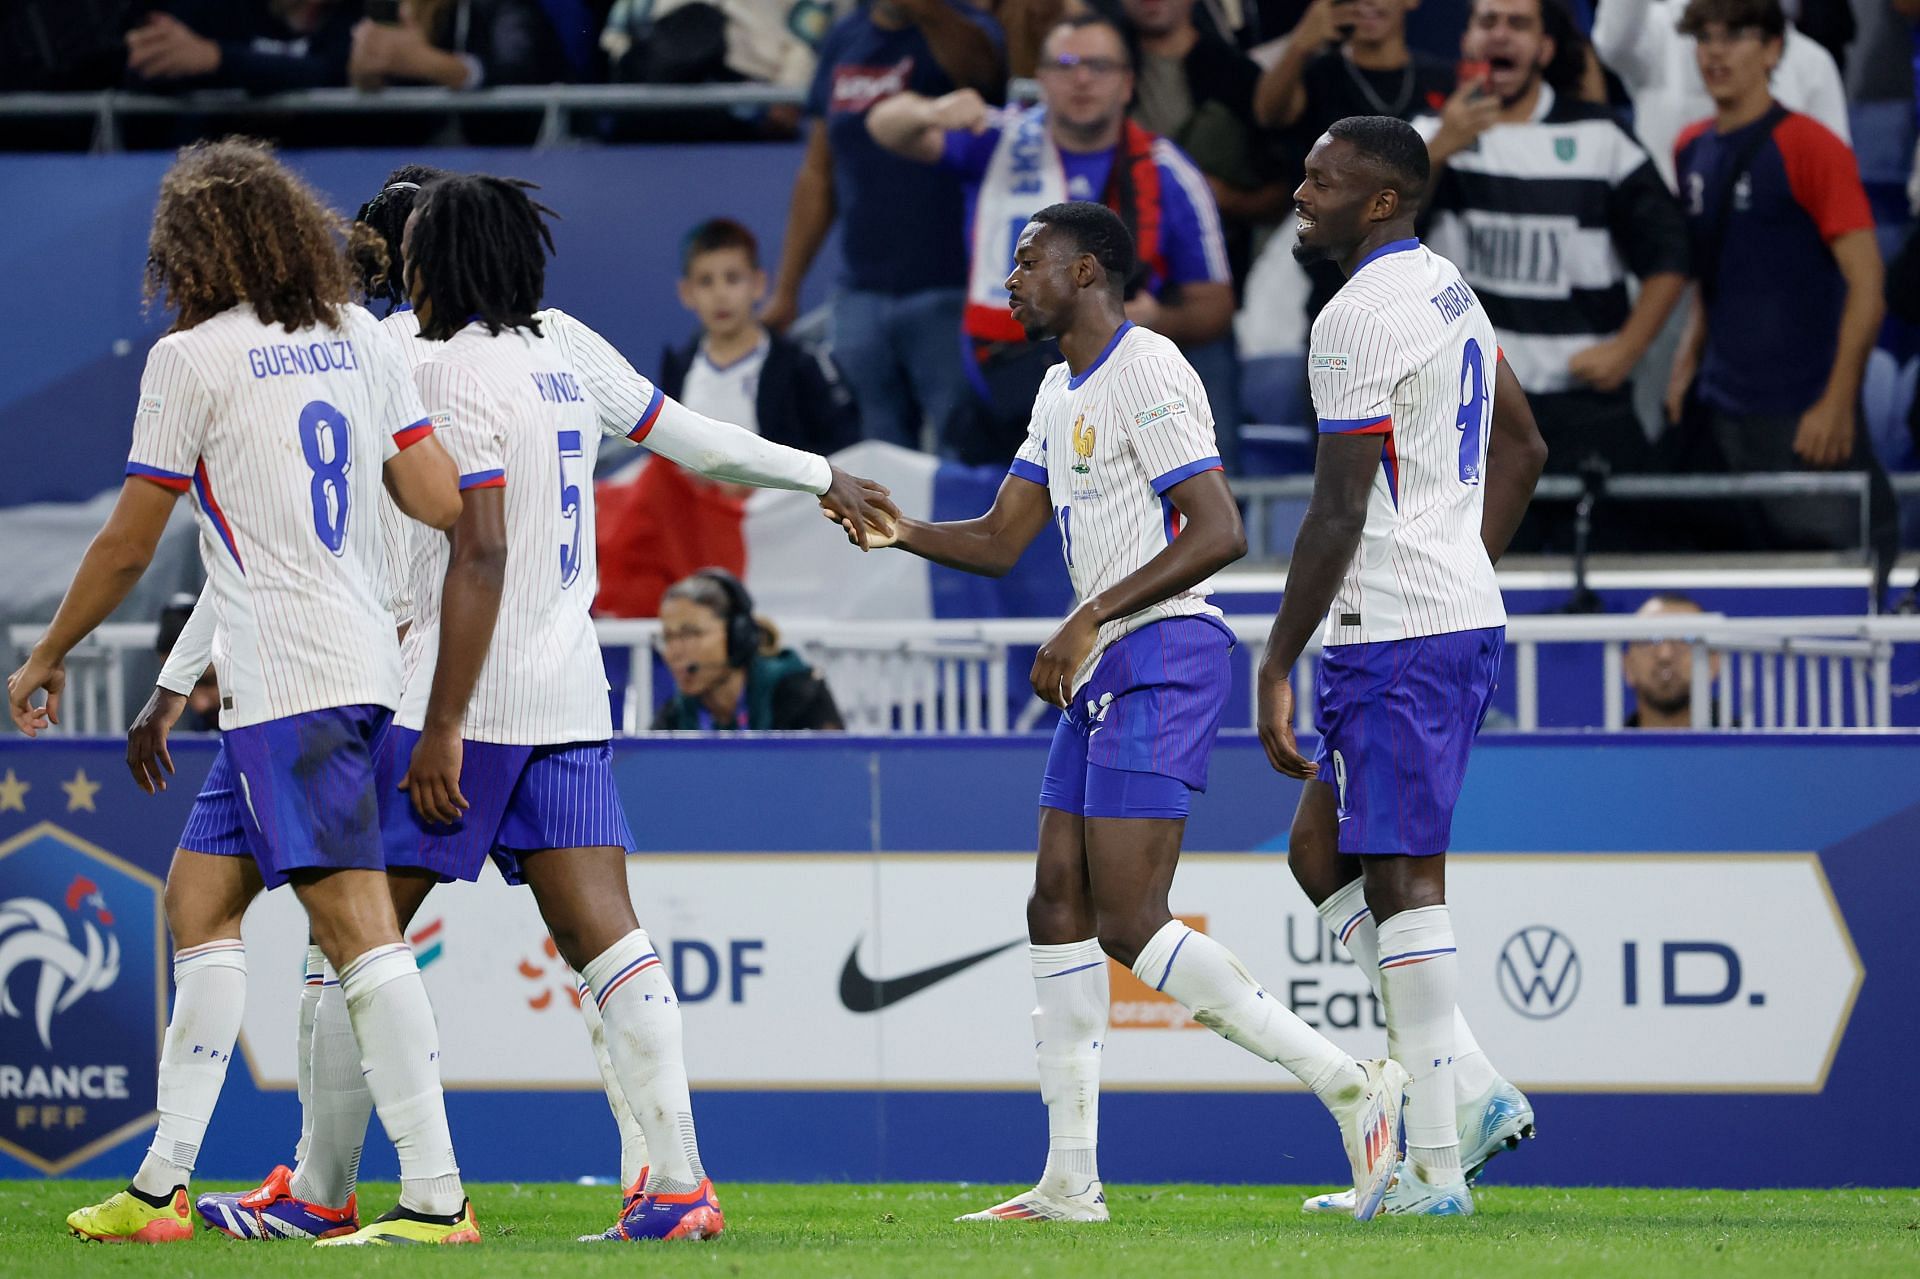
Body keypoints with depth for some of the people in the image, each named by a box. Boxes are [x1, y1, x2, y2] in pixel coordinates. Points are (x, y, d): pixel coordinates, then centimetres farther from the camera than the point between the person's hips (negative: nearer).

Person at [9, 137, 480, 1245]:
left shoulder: (193, 358, -5)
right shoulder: (357, 341, 12)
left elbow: (129, 543, 1)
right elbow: (443, 501, 9)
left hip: (288, 680, -8)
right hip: (361, 663, 8)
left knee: (354, 917, -12)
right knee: (202, 894, 14)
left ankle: (437, 1194, -18)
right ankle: (164, 1183, 15)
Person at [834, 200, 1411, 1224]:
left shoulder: (1146, 372, -13)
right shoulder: (1062, 392, 19)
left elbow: (1220, 533, -20)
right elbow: (998, 542, 20)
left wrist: (1091, 619, -22)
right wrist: (895, 529, 3)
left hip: (1163, 654, -10)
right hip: (1102, 674, 10)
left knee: (1130, 927, -15)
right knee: (1058, 909, 6)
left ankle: (1348, 1085, -13)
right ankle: (1070, 1182, 8)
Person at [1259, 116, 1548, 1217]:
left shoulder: (1360, 319, -15)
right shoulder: (1449, 292, 16)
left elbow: (1338, 516, -18)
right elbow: (1524, 449, 26)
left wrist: (1277, 669, -15)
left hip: (1395, 632, -10)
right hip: (1467, 620, 10)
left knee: (1401, 877, -7)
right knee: (1321, 855, 15)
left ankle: (1435, 1167, -8)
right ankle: (1471, 1089, 7)